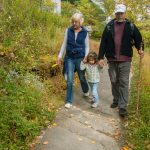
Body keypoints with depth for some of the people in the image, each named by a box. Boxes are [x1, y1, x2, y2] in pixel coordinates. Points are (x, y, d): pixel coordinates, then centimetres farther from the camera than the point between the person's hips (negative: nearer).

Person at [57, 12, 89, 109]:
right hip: (69, 58, 1)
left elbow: (87, 46, 3)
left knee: (82, 77, 16)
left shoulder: (85, 32, -3)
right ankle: (69, 101, 8)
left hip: (80, 58, 0)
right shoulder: (68, 30, 0)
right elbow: (64, 44, 7)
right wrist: (60, 56, 5)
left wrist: (86, 57, -11)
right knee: (69, 80, -3)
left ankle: (86, 91, 47)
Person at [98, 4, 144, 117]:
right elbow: (103, 42, 4)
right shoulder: (109, 26, 5)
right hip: (112, 59, 2)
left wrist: (140, 49, -13)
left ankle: (123, 106, 1)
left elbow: (138, 39, 7)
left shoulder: (130, 26, 3)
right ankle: (116, 100, 31)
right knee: (114, 81, 13)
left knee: (124, 83, -3)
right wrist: (101, 57, -1)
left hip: (125, 60, -2)